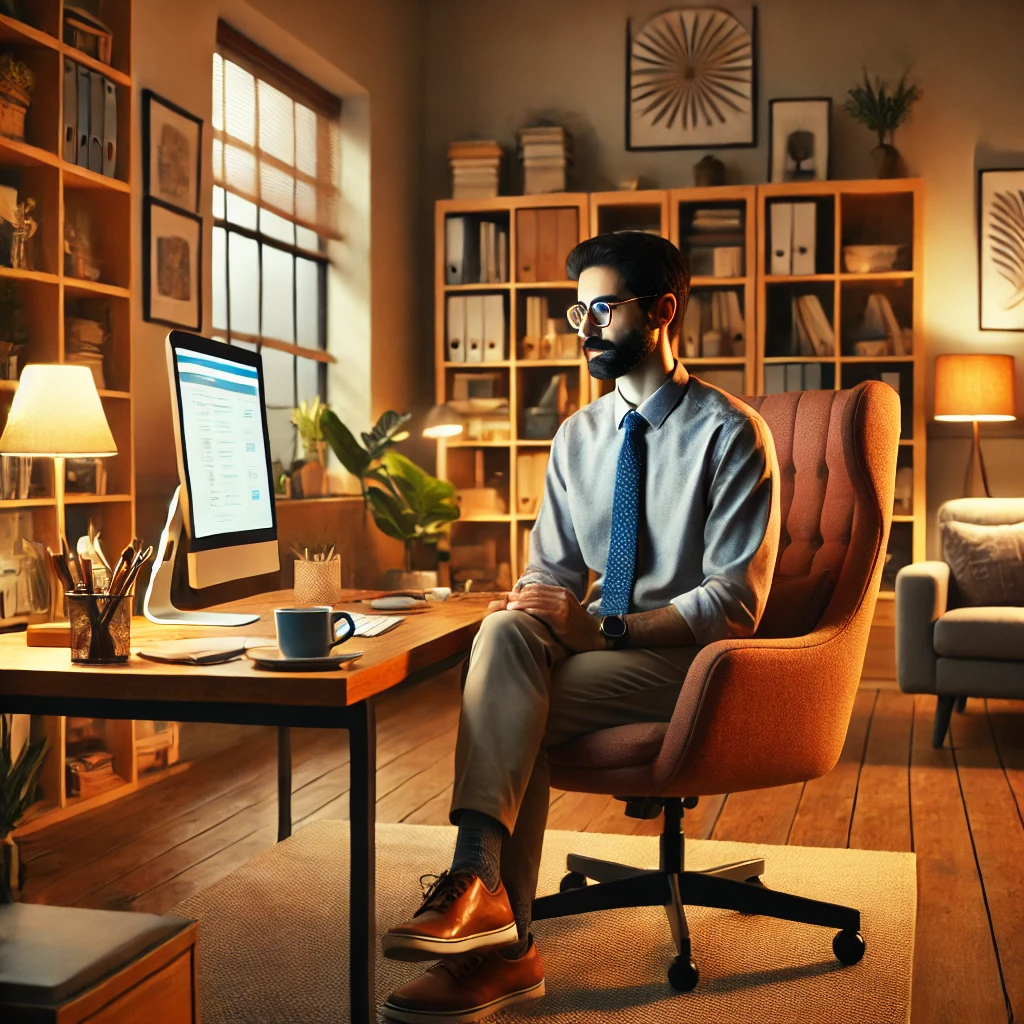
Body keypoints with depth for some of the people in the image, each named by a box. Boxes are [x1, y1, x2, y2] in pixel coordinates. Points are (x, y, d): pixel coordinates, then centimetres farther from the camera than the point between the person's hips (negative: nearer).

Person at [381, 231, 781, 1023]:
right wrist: (534, 605, -11)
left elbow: (735, 603, -13)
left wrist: (601, 627, -23)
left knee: (511, 709, -26)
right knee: (506, 633, -27)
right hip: (600, 647, 5)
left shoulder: (731, 432, -8)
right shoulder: (577, 437, 13)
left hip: (690, 660, -5)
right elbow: (554, 570, 14)